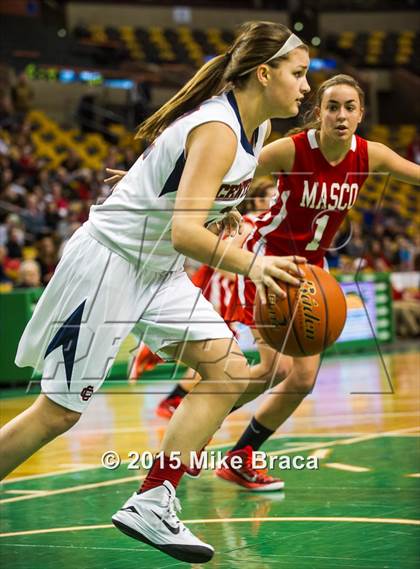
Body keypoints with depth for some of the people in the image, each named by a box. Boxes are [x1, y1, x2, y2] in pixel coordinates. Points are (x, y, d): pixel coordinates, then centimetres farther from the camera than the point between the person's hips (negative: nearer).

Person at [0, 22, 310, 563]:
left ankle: (150, 504, -4)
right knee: (59, 410, -4)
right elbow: (184, 232, -35)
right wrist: (251, 264, -45)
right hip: (108, 260, -9)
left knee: (230, 373, -5)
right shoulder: (218, 130, -24)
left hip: (157, 271, 9)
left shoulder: (255, 128, 5)